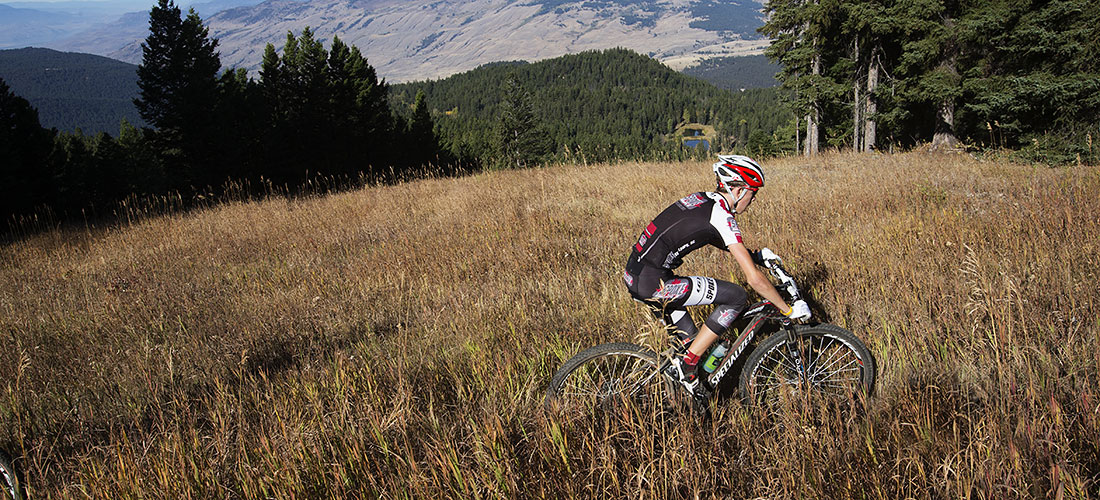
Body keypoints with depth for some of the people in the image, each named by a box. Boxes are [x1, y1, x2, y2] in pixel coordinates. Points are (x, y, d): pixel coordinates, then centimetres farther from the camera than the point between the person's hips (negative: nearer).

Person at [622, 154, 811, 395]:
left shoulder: (701, 199, 13)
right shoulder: (722, 217, -12)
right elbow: (754, 278, -13)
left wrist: (754, 255, 33)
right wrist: (789, 310, -2)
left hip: (634, 274, 9)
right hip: (652, 284, -9)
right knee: (735, 296, -2)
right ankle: (687, 366, 1)